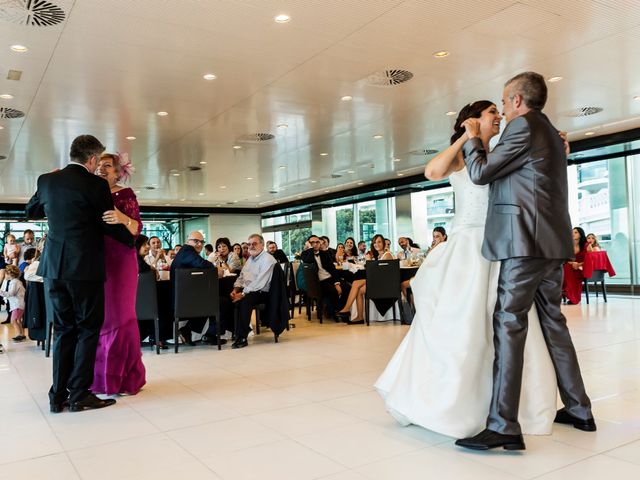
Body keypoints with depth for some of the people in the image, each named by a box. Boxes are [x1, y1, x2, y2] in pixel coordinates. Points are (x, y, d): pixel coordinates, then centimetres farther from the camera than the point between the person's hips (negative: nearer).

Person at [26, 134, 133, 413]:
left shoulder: (47, 180, 8)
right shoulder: (96, 185, -9)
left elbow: (31, 212, 25)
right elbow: (109, 224, -3)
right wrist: (132, 240, 14)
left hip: (54, 267, 6)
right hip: (85, 268, -6)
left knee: (64, 330, 14)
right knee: (88, 330, 5)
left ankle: (58, 396, 16)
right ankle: (79, 395, 7)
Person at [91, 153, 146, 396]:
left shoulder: (125, 194, 0)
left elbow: (136, 229, -9)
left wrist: (123, 218, -33)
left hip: (120, 261, -5)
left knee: (118, 315, -3)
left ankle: (124, 376, 6)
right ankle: (99, 375, 15)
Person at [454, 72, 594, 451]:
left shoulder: (524, 126, -6)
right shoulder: (552, 133, 22)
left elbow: (481, 172, -6)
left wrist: (472, 138, 10)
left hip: (526, 241, -10)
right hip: (552, 241, 10)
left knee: (509, 324, -11)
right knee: (553, 322, 15)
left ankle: (504, 427, -11)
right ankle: (579, 410, 23)